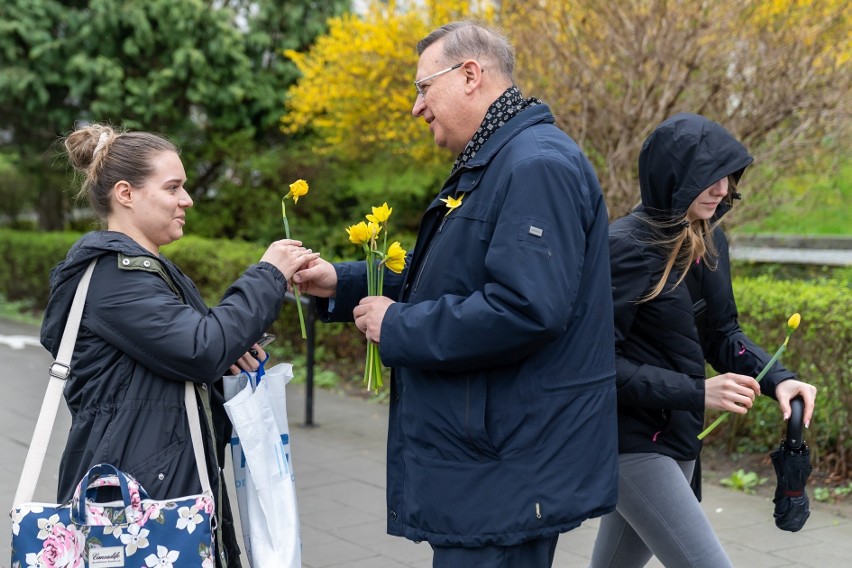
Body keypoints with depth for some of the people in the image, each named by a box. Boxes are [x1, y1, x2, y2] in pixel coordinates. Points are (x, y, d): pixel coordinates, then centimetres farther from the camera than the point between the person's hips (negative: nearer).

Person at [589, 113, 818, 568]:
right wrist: (696, 393, -25)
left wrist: (776, 377, -7)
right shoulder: (628, 247, -20)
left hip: (677, 437, 8)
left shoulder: (708, 242, 4)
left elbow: (720, 333, 12)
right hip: (632, 441, -8)